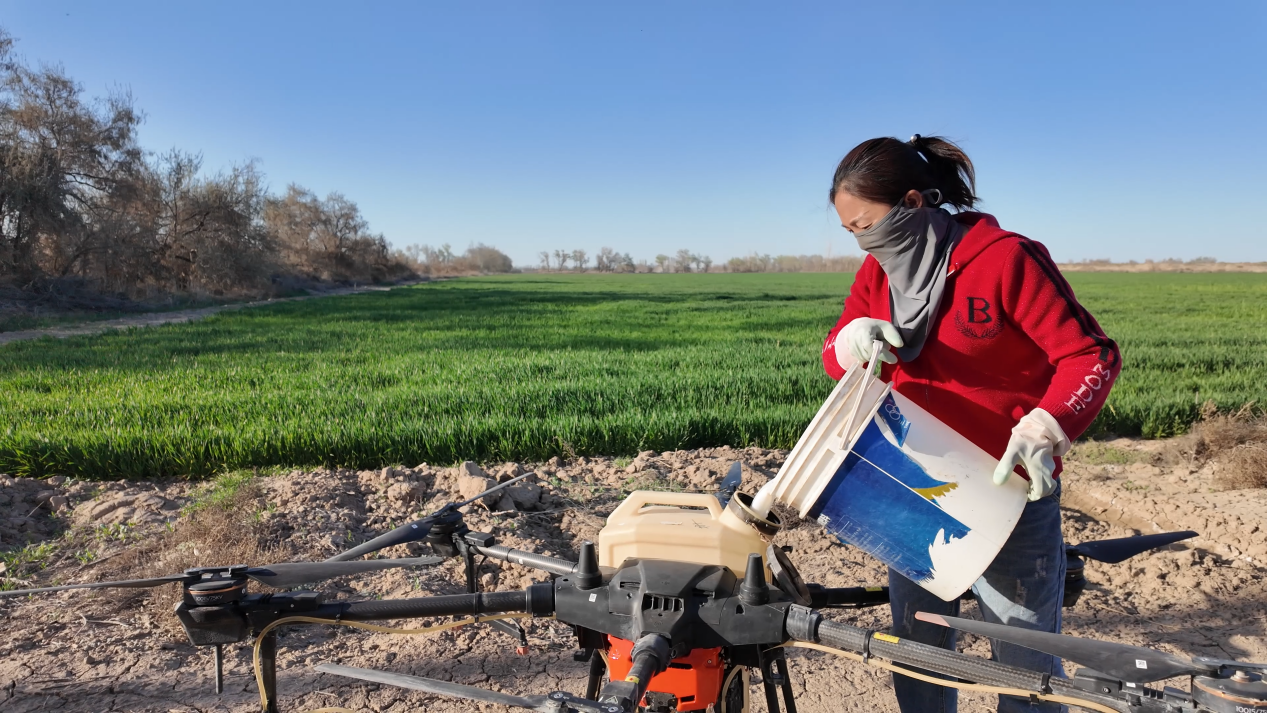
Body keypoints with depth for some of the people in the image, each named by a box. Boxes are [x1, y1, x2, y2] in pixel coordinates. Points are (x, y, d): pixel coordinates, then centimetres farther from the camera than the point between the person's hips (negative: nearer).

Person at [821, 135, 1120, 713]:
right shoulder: (878, 273, 3)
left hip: (1011, 493, -5)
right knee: (917, 647, 15)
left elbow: (1091, 355, -13)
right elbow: (835, 356, 3)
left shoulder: (1005, 258, -14)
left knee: (1024, 656, 9)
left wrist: (1043, 430, -28)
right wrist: (851, 341, -20)